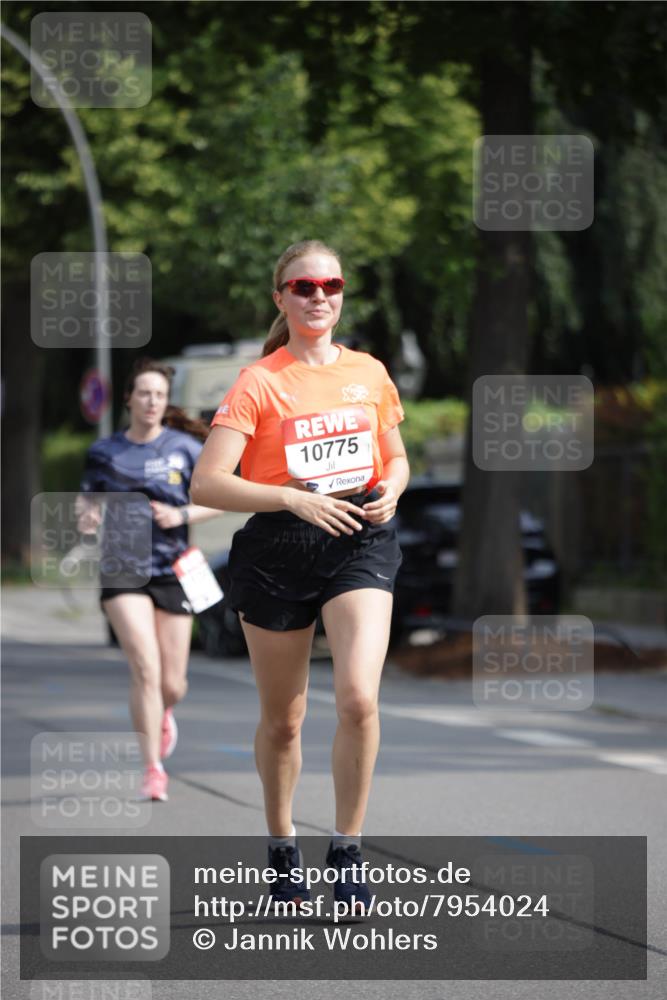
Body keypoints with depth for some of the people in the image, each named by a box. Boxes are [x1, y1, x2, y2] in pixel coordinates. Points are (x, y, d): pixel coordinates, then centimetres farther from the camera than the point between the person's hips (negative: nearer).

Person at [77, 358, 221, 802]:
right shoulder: (104, 452, 3)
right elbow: (88, 499, 15)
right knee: (146, 668, -18)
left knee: (172, 684, 4)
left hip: (173, 572, 1)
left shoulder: (185, 448, 1)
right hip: (122, 572, -1)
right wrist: (86, 517, -8)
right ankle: (153, 770, -11)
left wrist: (182, 515, -13)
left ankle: (163, 715, 43)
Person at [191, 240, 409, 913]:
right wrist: (296, 498, -21)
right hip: (277, 552, -1)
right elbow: (206, 484, -12)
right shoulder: (259, 383, -5)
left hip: (360, 539, 2)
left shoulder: (370, 373, 8)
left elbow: (396, 458, 23)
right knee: (282, 719, 9)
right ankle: (282, 850, 31)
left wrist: (389, 491, 0)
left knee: (358, 697, -20)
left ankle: (347, 850, -7)